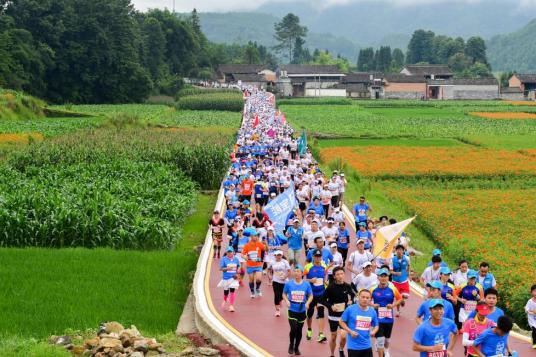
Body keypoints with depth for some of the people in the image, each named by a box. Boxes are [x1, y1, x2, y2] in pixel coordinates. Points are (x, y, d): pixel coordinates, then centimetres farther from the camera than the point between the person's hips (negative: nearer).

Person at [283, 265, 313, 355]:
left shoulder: (306, 284, -5)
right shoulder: (289, 284, -6)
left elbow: (310, 296, 3)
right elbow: (284, 294, 6)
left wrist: (307, 303, -15)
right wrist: (287, 300, -13)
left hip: (302, 311, 1)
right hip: (292, 310, -1)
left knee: (299, 330, 10)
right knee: (293, 329, -14)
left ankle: (296, 348, 30)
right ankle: (291, 345, 14)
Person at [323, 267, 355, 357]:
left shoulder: (347, 286, -7)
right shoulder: (330, 287, -14)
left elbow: (352, 295, 13)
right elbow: (323, 300, -6)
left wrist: (351, 301, -5)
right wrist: (331, 306, -20)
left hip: (344, 315, 0)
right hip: (333, 316, 0)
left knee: (343, 336, -13)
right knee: (333, 336, 12)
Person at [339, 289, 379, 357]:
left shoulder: (373, 312, 2)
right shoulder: (350, 309, -10)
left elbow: (376, 325, 14)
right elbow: (341, 321, -1)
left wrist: (373, 332, -9)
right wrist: (350, 331, -14)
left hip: (367, 346, 4)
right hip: (353, 346, -4)